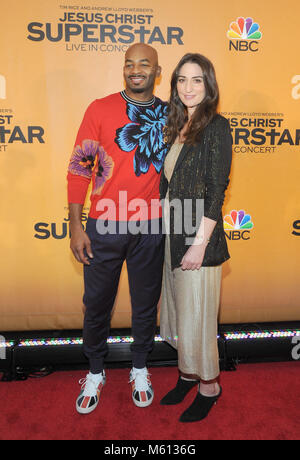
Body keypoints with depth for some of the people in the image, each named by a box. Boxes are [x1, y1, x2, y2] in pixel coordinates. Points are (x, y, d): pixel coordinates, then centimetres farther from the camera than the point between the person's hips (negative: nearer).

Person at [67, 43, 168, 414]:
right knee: (97, 301, 11)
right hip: (104, 226, -1)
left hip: (150, 228, 2)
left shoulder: (168, 114, 7)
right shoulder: (101, 109, 0)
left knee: (146, 302, 14)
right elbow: (79, 166, -3)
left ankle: (140, 368, 38)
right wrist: (76, 225, -8)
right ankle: (95, 372, 35)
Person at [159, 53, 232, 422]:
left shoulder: (216, 126, -10)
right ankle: (187, 374, 38)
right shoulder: (179, 127, 13)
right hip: (172, 232, 8)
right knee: (178, 309, 17)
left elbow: (216, 191, -15)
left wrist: (200, 244, -18)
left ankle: (209, 385, 29)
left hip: (199, 237, -7)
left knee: (196, 315, 4)